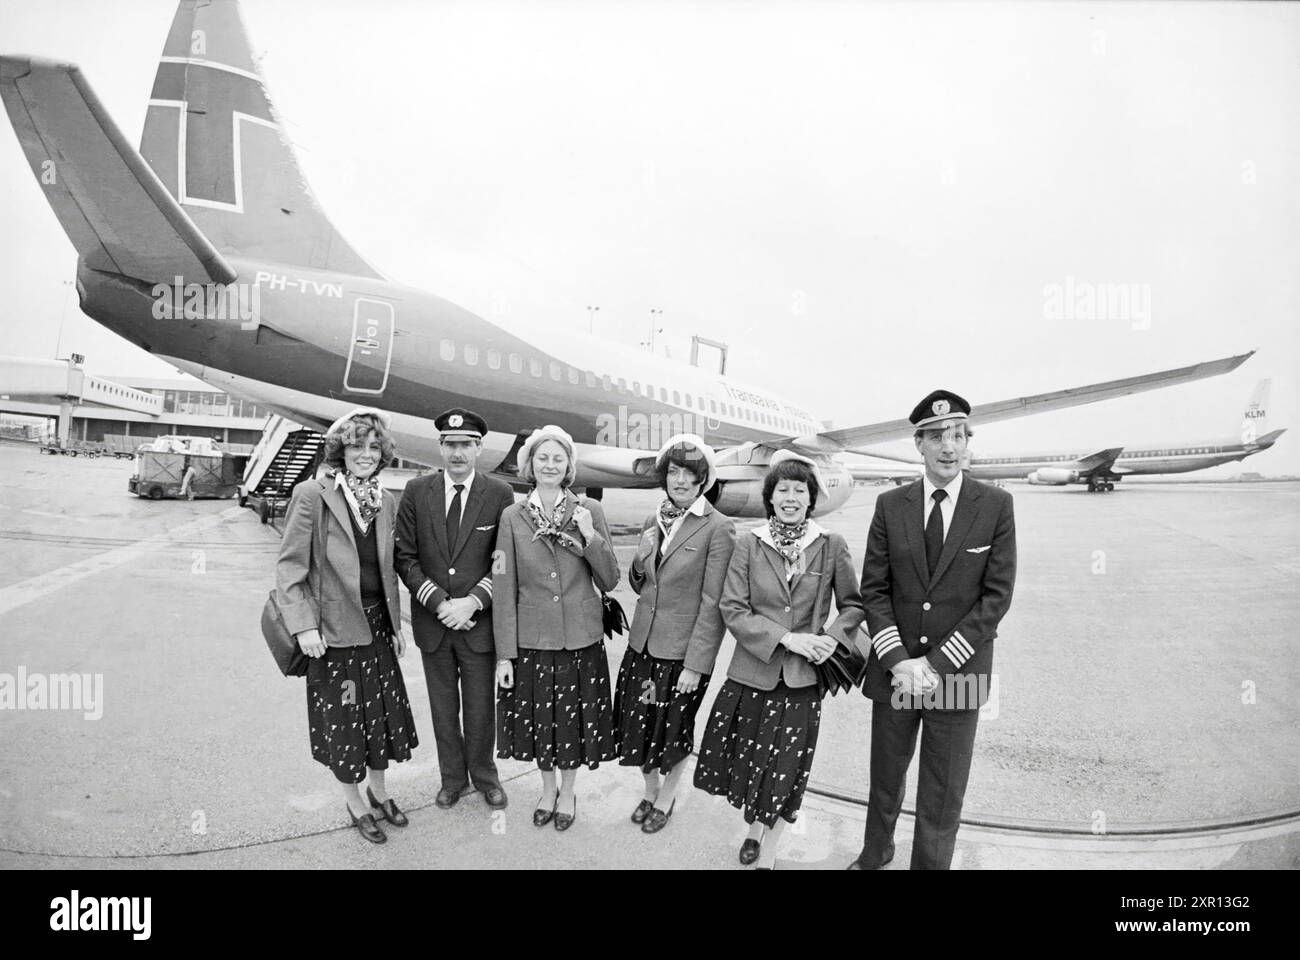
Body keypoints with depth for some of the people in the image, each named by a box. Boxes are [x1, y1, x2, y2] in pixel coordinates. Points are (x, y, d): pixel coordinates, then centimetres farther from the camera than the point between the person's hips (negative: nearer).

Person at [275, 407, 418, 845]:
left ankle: (378, 789, 39)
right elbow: (290, 565, -12)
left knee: (383, 711, 16)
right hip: (332, 628, -5)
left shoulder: (386, 501, 5)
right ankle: (355, 802, 32)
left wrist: (396, 622, 13)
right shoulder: (312, 495, -12)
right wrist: (303, 625, -18)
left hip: (376, 625, 5)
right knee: (342, 720, 10)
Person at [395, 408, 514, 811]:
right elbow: (404, 556, -2)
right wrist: (438, 602, -13)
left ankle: (484, 774, 35)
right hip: (432, 620, 2)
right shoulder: (416, 491, -2)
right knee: (442, 705, 16)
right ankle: (452, 776, 37)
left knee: (481, 705, 11)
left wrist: (472, 602, -17)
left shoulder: (500, 495, -7)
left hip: (479, 620, -1)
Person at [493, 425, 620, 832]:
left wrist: (591, 537, -19)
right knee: (538, 719, 15)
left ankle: (568, 792, 38)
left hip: (581, 639, 0)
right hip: (531, 640, 1)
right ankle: (547, 788, 42)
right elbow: (503, 590, -3)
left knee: (574, 719, 12)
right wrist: (505, 655, -5)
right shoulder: (513, 517, -3)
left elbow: (610, 581, -3)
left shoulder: (590, 511, -3)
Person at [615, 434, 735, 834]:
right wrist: (641, 559, -9)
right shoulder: (653, 521, 4)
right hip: (643, 643, 5)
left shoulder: (719, 529, -14)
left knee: (674, 728, 14)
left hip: (684, 650, -5)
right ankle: (650, 791, 43)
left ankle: (666, 799, 41)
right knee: (639, 725, 15)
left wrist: (696, 664, -16)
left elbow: (714, 604, -14)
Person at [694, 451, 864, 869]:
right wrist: (787, 638, -17)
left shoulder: (831, 545, -4)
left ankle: (767, 854, 31)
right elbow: (732, 609, -8)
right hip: (752, 673, 1)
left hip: (802, 678, 0)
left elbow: (853, 605, 6)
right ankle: (754, 828, 45)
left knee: (786, 772, 8)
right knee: (749, 762, 14)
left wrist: (831, 638, -12)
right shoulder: (748, 544, -5)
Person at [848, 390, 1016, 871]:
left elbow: (996, 596, -8)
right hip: (894, 668, 2)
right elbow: (873, 589, 0)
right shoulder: (890, 505, -1)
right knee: (885, 777, 19)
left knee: (943, 795, 8)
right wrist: (897, 661, -12)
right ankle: (875, 854, 44)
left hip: (958, 671, -2)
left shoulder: (996, 505, -5)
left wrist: (938, 663, -13)